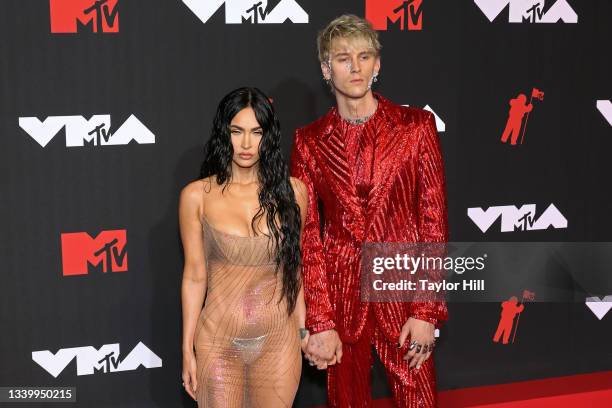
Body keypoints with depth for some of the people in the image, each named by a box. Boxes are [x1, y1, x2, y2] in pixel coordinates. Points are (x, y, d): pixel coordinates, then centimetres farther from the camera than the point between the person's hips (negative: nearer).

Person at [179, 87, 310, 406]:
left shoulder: (291, 191, -1)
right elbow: (195, 275, 0)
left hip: (278, 340, 1)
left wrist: (302, 327, 7)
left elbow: (294, 264, 7)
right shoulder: (197, 196, -5)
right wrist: (187, 350, 2)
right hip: (219, 340, -1)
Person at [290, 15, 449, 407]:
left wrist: (427, 310, -9)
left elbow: (434, 219, -3)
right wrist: (319, 322, -7)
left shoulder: (415, 125, -1)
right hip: (340, 291, 1)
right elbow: (306, 234, -1)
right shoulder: (310, 140, 2)